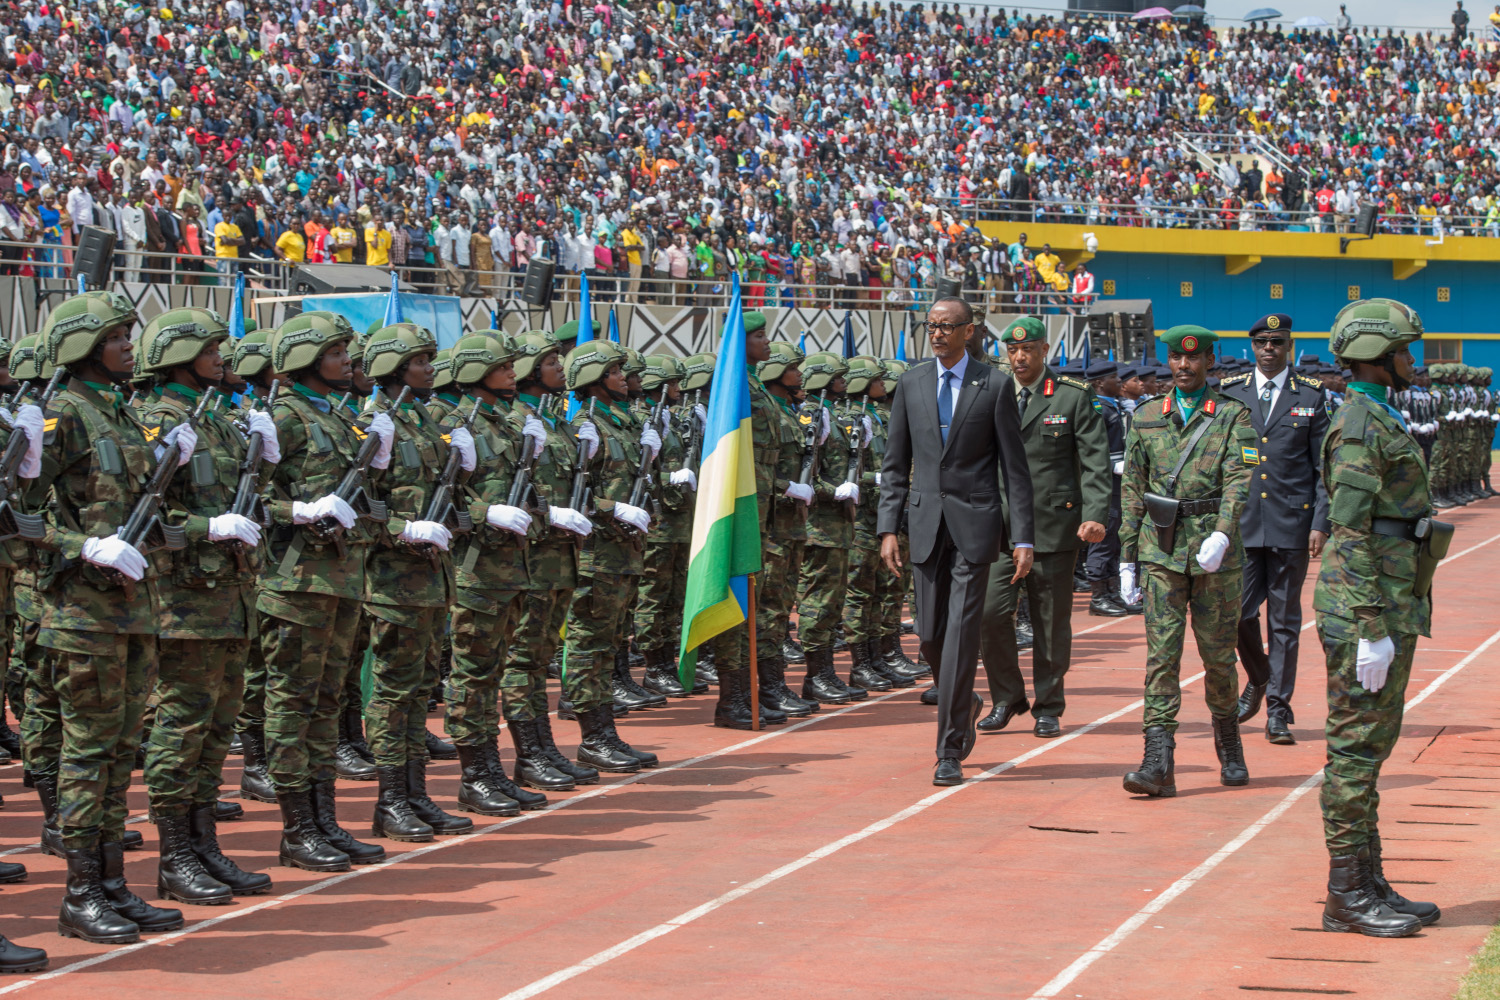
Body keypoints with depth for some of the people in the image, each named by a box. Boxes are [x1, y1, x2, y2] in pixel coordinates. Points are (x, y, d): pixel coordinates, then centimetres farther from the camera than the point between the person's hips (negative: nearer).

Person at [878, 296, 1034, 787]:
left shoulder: (995, 385, -1)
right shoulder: (911, 382, 8)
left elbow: (1014, 466, -1)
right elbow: (895, 462, 10)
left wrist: (1023, 538, -5)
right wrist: (889, 527, 1)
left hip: (975, 522, -3)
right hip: (926, 521, 4)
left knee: (962, 634, -9)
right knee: (931, 636, 6)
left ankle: (949, 753, -5)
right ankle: (966, 705, 36)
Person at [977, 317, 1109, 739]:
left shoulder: (1073, 397, 1)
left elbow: (1096, 462, -3)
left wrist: (1095, 515, -15)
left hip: (1054, 525, -2)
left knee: (1052, 621, 3)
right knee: (991, 612, -8)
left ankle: (1047, 708, 16)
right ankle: (1006, 699, 10)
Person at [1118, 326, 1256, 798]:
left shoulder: (1233, 417, 1)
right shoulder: (1146, 418, 10)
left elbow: (1239, 480, -12)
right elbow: (1132, 490, 12)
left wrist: (1222, 536, -27)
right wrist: (1127, 558, 8)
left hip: (1215, 552, -2)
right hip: (1160, 552, 2)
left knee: (1219, 654, 7)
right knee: (1161, 653, -7)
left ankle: (1229, 748, 29)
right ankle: (1158, 763, -12)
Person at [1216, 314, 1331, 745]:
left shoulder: (1310, 396, 4)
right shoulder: (1229, 393, 8)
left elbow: (1324, 466, 3)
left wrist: (1321, 523, -5)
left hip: (1291, 523, -1)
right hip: (1240, 521, 1)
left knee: (1284, 618, 2)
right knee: (1238, 611, -3)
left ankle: (1278, 709, 10)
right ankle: (1258, 678, 25)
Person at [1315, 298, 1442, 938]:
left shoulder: (1379, 422, 17)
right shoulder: (1360, 427, -15)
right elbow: (1351, 533, -21)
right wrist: (1372, 630, -23)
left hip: (1392, 608, 10)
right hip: (1366, 611, -10)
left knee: (1371, 745, 13)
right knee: (1356, 747, -6)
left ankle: (1370, 885, 19)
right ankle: (1348, 896, -2)